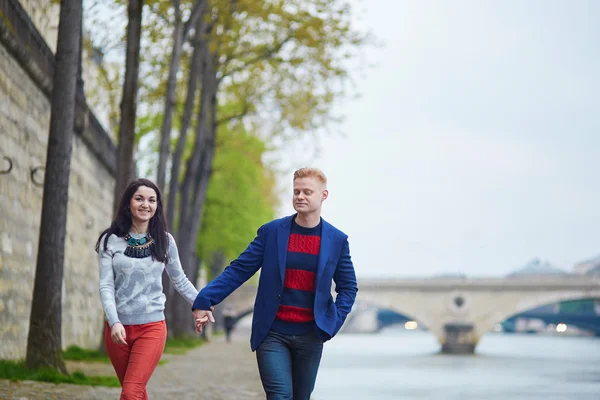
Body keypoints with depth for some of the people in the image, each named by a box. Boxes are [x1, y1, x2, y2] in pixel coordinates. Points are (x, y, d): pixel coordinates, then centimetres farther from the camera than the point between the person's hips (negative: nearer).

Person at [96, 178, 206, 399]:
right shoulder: (110, 240, 0)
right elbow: (106, 286, -5)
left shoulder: (165, 240, 4)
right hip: (118, 327, 1)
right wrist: (114, 322, -18)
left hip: (152, 327, -1)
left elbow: (179, 280, 17)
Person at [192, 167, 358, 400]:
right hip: (272, 333, -2)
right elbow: (238, 270, -3)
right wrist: (204, 300, -14)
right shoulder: (271, 232, -1)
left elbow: (348, 287, 10)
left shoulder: (337, 240, 3)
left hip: (310, 336, 2)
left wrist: (333, 323, -4)